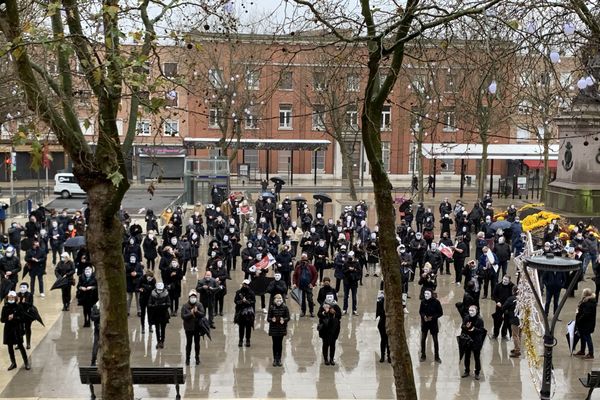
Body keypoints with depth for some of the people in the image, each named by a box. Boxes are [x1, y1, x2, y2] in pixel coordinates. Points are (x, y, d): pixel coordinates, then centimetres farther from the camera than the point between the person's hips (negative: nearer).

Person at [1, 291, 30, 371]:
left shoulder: (18, 307, -5)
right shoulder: (5, 308, 1)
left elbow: (21, 318, -9)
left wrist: (14, 317, -22)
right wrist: (8, 318, -20)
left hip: (17, 329, -3)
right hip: (8, 329, 3)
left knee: (20, 346, -2)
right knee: (10, 347, 8)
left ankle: (26, 362, 7)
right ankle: (13, 363, 22)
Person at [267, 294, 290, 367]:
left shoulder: (284, 307, -4)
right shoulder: (272, 307, -5)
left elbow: (288, 317, -1)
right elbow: (268, 318, -3)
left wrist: (284, 320, -21)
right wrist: (272, 319, -25)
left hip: (281, 329, 0)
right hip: (273, 329, 0)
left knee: (280, 344, 7)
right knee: (275, 344, 6)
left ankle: (279, 359, 16)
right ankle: (275, 359, 16)